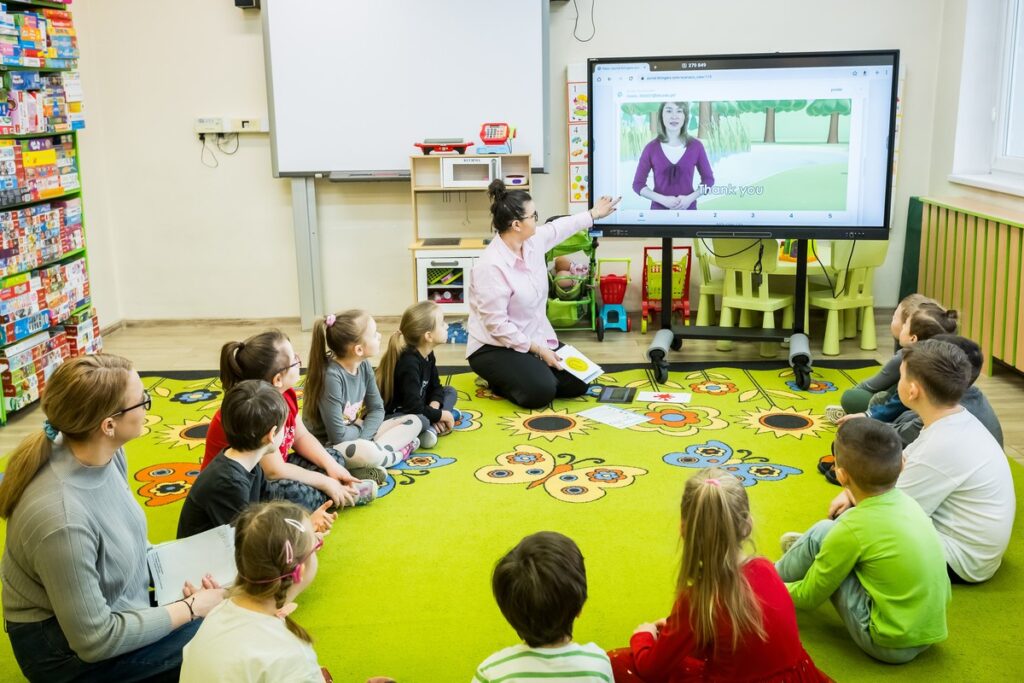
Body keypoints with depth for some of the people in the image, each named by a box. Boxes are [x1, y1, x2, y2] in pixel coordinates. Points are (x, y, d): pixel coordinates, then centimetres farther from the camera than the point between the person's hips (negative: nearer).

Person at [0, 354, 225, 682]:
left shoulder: (107, 453, -11)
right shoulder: (62, 519, -36)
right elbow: (96, 640, -26)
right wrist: (191, 608, -19)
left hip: (112, 608, 8)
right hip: (63, 646, -8)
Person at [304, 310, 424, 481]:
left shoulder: (364, 365, -4)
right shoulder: (331, 376, -27)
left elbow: (377, 409, 3)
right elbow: (339, 436, -26)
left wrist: (362, 435, -16)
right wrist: (360, 429, -5)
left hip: (359, 434, 8)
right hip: (329, 446, -8)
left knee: (413, 422, 3)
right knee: (366, 452, -39)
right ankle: (400, 453, -7)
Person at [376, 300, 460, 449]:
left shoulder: (428, 355, 2)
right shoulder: (409, 363, -26)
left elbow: (435, 387, 13)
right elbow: (413, 407, -29)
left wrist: (434, 406, -9)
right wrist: (441, 415, -15)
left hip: (411, 410, 11)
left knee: (450, 392, 9)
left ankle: (431, 428, -13)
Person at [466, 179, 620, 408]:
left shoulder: (534, 240, -4)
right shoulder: (491, 267, -28)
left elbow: (559, 228, 21)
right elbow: (497, 325, -27)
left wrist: (593, 214, 32)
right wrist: (537, 350, -22)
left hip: (535, 338, 8)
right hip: (495, 347, -8)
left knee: (578, 383, 0)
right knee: (540, 391, -27)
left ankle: (519, 375, 18)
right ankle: (500, 381, 3)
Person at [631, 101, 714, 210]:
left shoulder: (696, 146, -2)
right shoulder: (651, 148, -4)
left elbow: (708, 179, 7)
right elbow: (638, 184, -1)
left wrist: (691, 198, -11)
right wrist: (663, 199, -16)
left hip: (688, 209, 1)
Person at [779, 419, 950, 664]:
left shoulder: (852, 529, -20)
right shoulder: (907, 503, -2)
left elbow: (810, 597, -7)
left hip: (888, 644, -7)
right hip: (927, 634, 7)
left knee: (822, 534, -4)